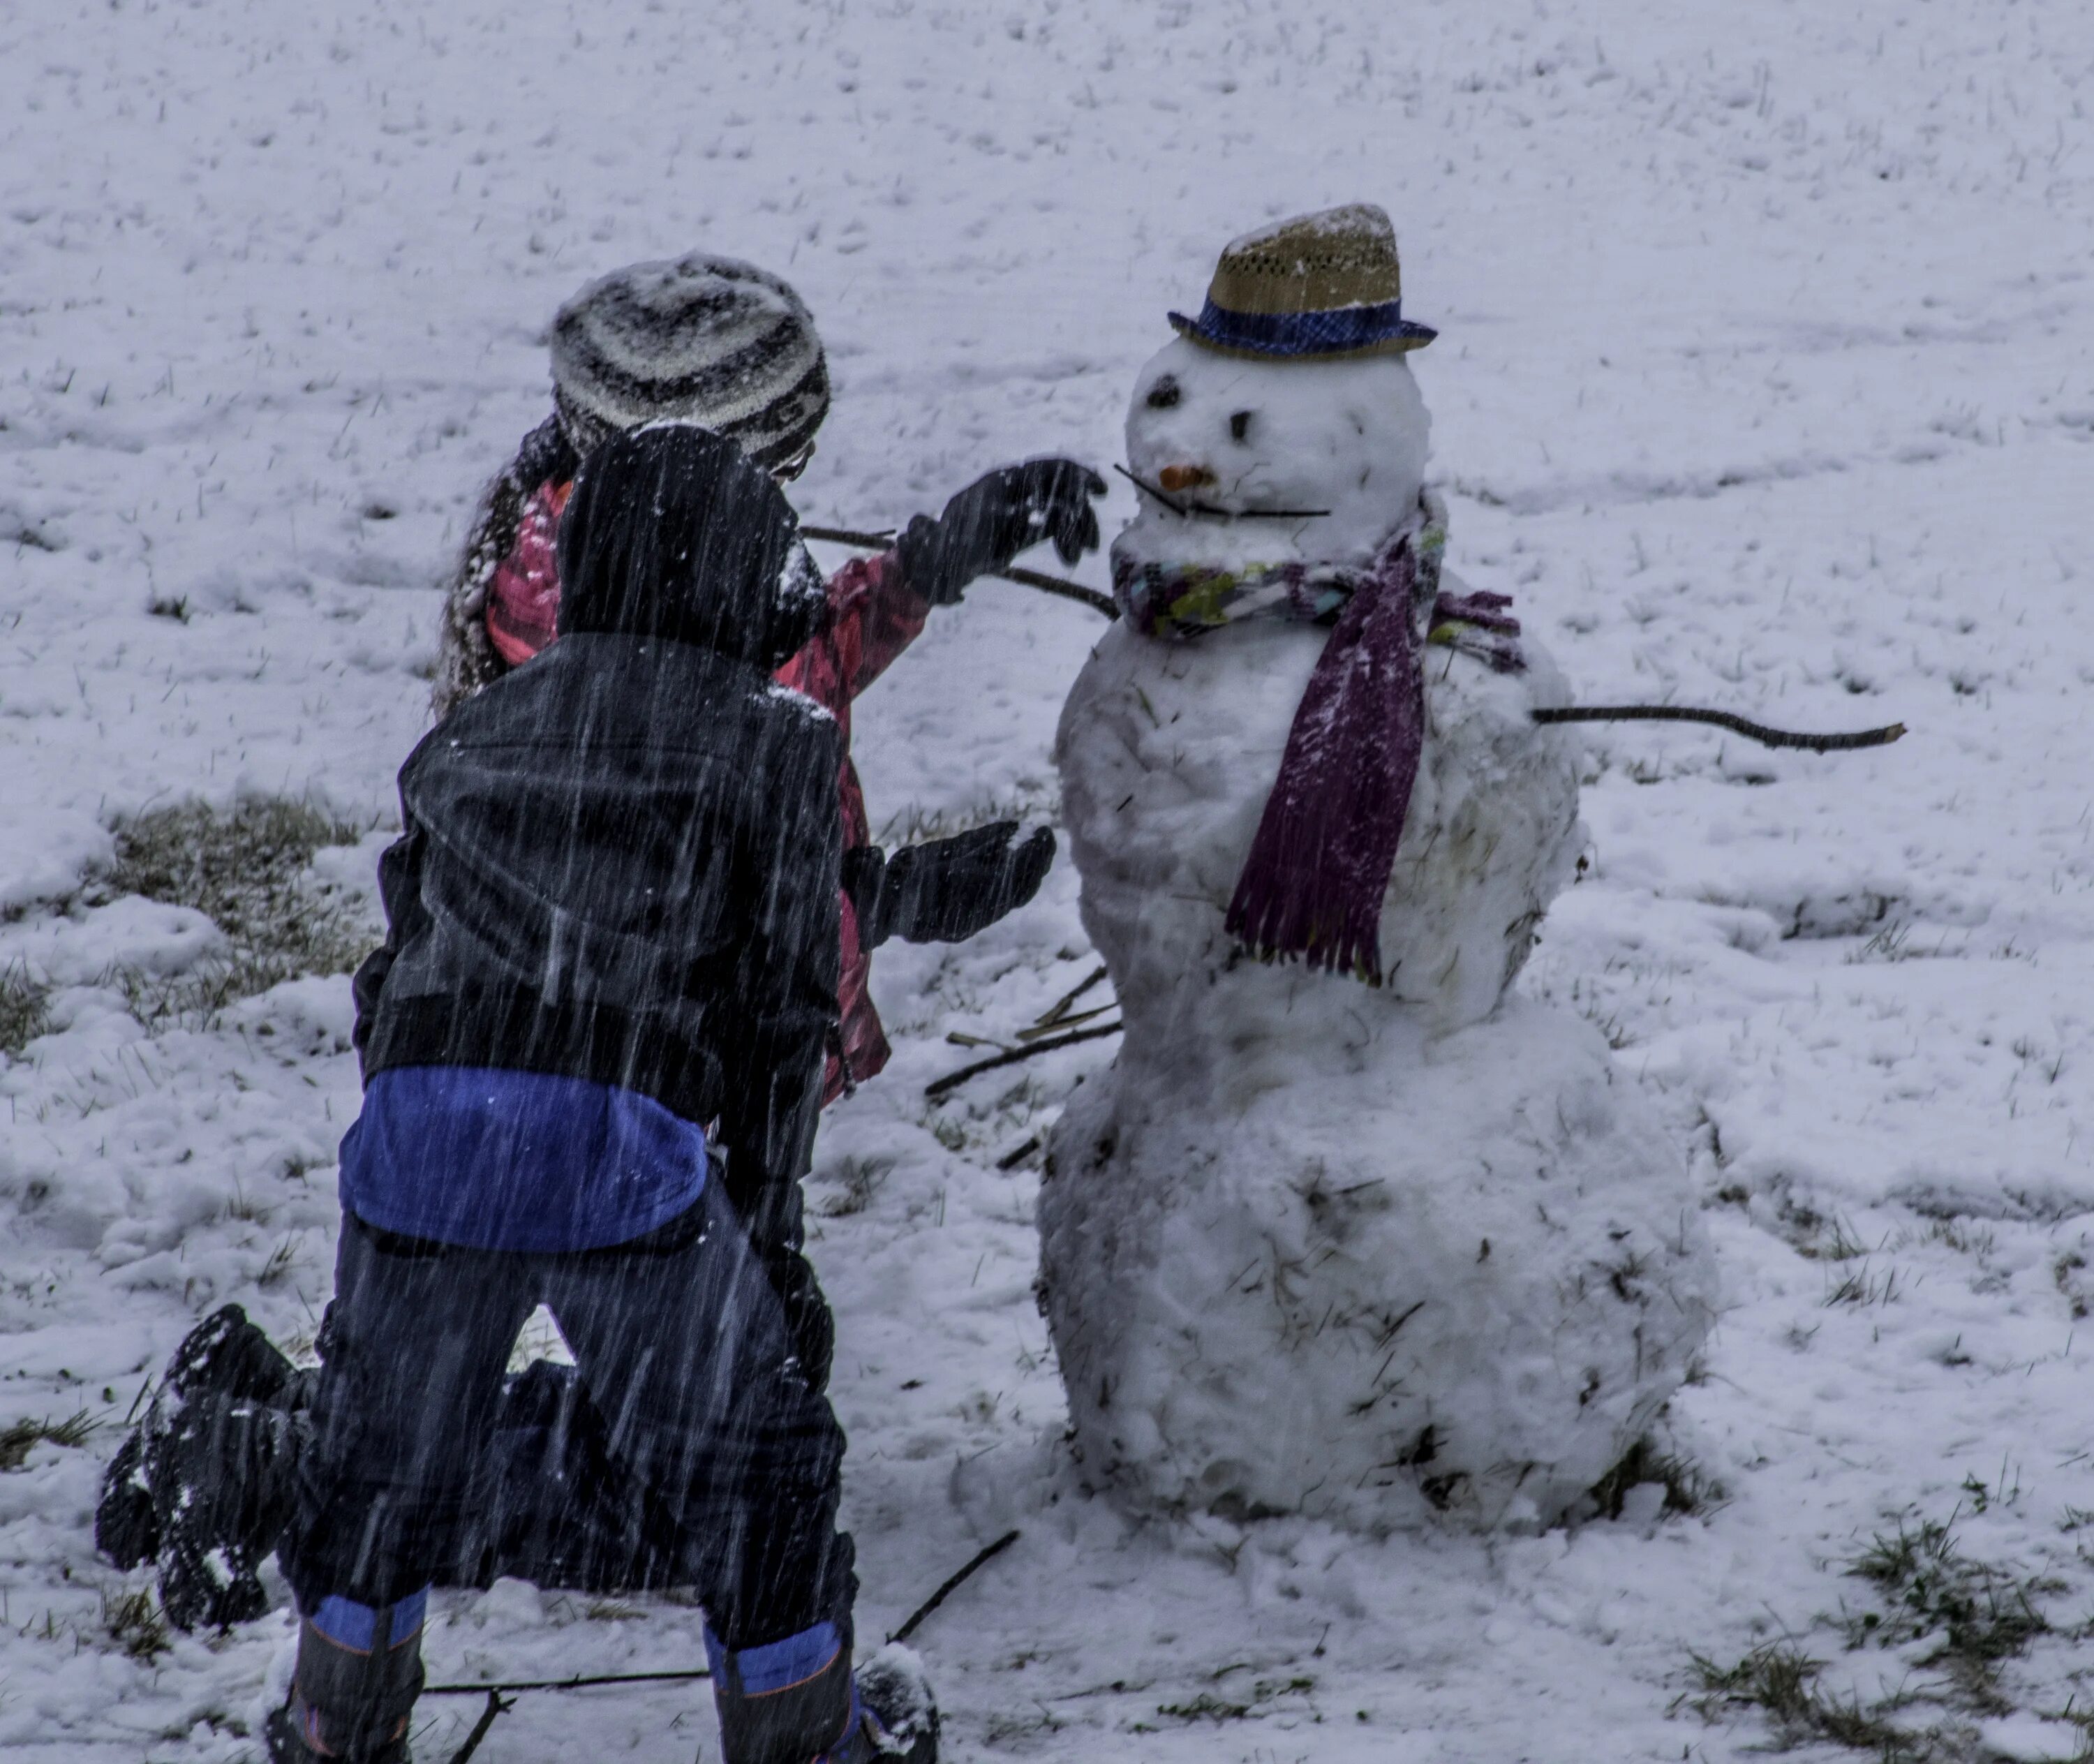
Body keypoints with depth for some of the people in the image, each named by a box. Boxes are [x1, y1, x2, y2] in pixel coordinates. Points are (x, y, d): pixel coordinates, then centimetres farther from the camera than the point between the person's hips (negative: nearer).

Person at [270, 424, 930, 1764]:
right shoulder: (776, 742, 11)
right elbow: (783, 1008, 7)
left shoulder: (470, 737, 24)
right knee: (756, 1456, 15)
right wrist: (768, 1224, 14)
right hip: (626, 1140, -4)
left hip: (419, 1122, 4)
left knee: (384, 1448, 24)